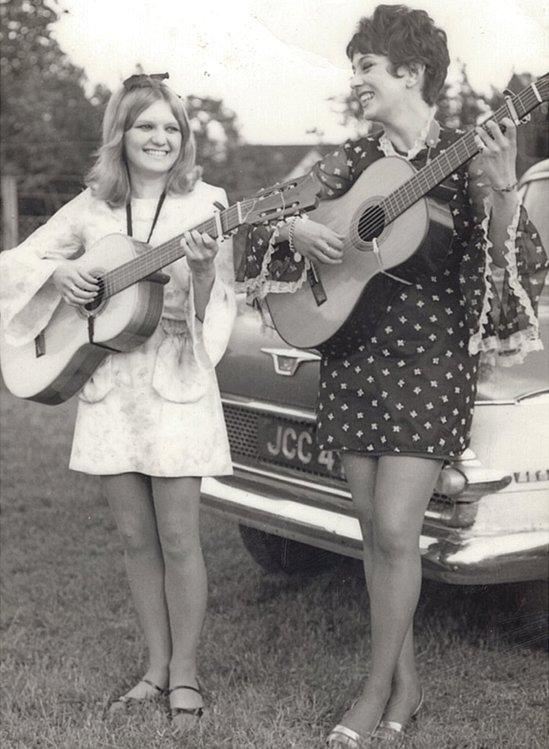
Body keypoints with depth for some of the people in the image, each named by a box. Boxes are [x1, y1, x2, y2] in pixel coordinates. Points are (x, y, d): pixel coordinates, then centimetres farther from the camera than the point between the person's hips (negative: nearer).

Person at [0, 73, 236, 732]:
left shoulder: (205, 204, -2)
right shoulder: (91, 207, 6)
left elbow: (214, 310, -6)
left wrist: (203, 269, -26)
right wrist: (59, 273, -8)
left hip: (176, 382, -3)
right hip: (108, 385, 3)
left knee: (177, 537, -1)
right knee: (136, 538, 10)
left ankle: (184, 673, 14)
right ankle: (157, 667, 23)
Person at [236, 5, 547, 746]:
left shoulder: (462, 157, -7)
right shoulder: (352, 159, 7)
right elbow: (274, 220, 12)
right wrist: (297, 230, -11)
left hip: (430, 358, -5)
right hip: (353, 354, 5)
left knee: (395, 531, -7)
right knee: (373, 528, 8)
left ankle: (380, 689, 10)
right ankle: (406, 682, 21)